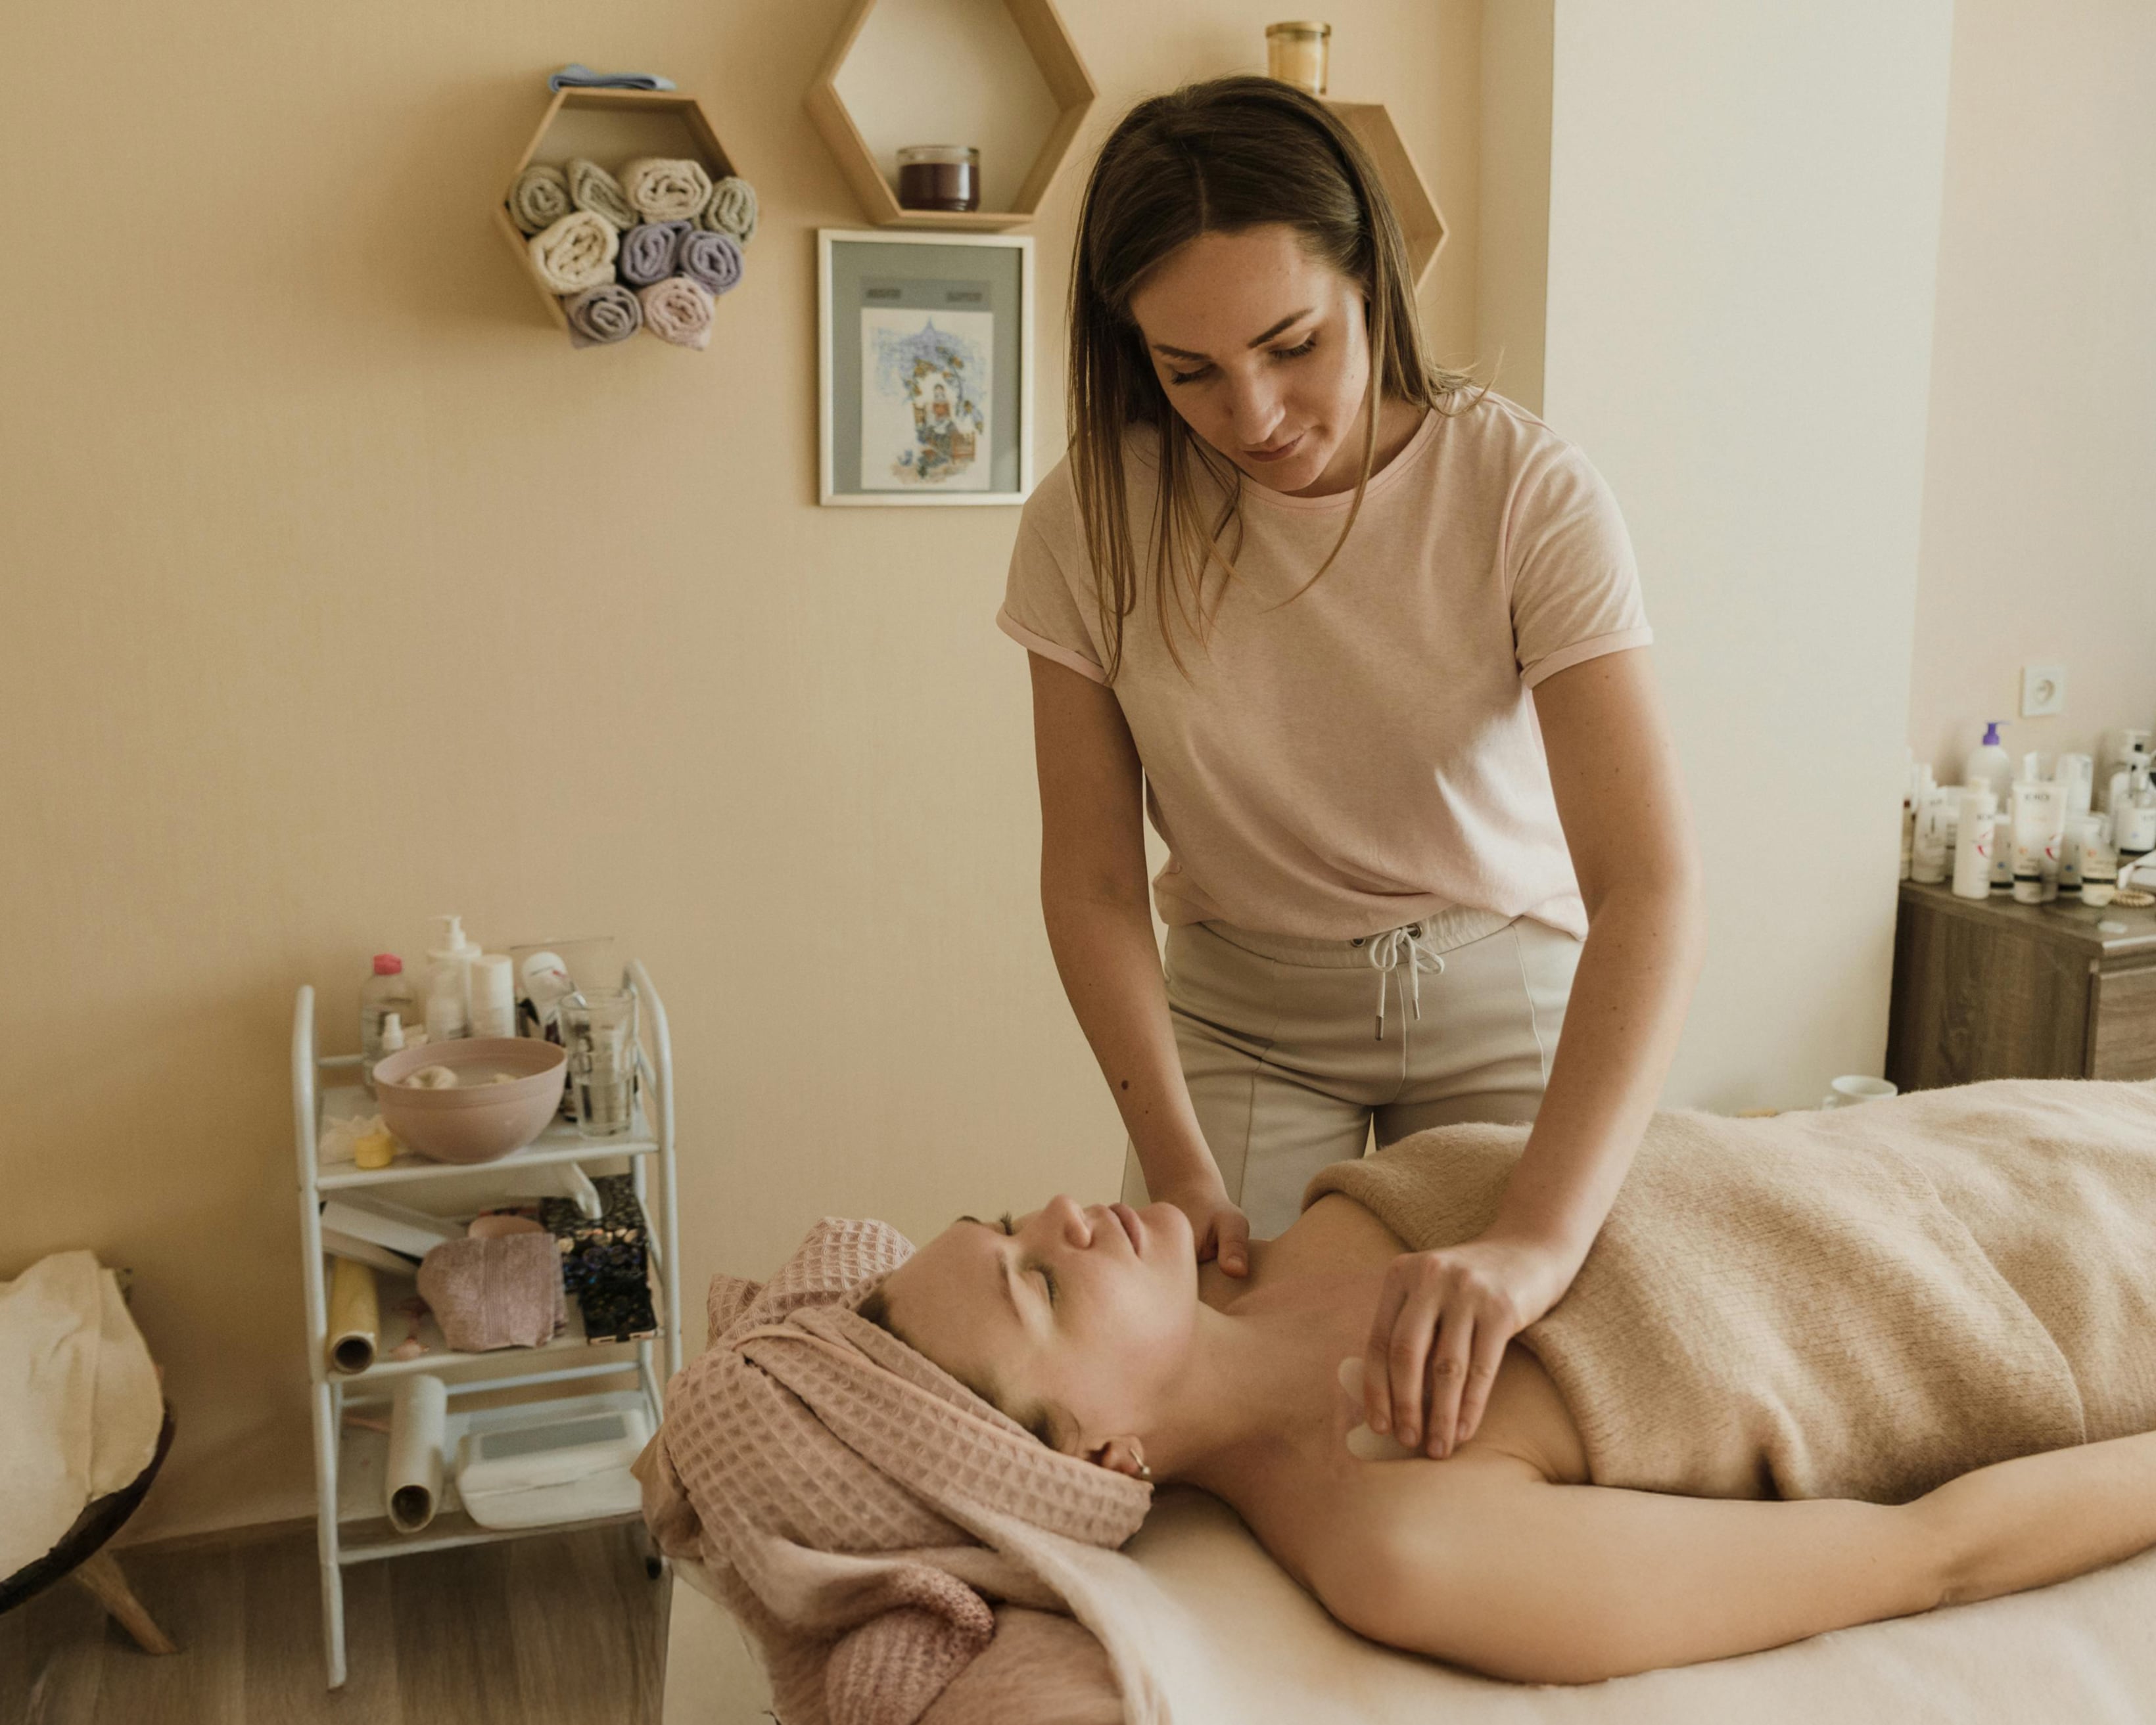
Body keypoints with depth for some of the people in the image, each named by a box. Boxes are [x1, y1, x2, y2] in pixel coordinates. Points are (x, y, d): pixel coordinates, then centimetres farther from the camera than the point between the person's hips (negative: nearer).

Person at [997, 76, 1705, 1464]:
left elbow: (1650, 891, -30)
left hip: (1509, 998, -1)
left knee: (1508, 1412, -6)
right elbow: (1094, 881, -10)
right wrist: (1177, 1160, -22)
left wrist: (1541, 1238, -42)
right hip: (1242, 1012, 1)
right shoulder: (1095, 521, -15)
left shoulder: (1527, 493, -22)